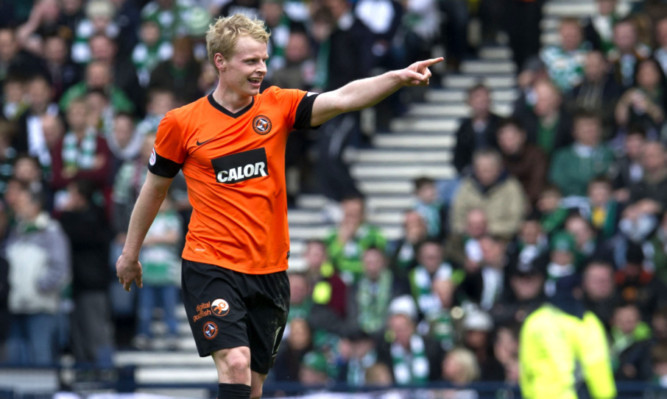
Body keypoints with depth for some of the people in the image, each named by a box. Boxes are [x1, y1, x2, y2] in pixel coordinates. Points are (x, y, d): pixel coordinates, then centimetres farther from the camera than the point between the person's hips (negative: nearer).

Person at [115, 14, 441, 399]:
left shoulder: (277, 107, 2)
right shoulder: (180, 124, -3)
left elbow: (342, 98, -12)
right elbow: (155, 188, 11)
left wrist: (398, 77, -28)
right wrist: (130, 252, 20)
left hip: (269, 271, 4)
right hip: (211, 266, -3)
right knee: (235, 365, -22)